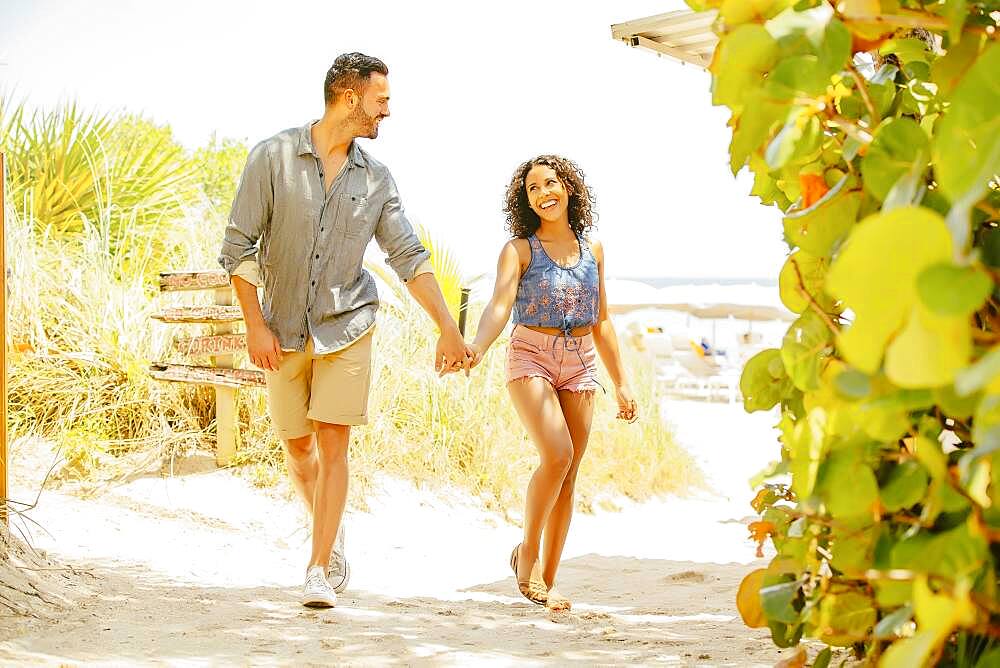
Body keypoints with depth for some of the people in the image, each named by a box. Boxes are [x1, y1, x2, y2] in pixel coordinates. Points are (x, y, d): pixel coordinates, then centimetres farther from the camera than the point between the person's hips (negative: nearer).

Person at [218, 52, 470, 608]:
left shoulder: (375, 178, 1)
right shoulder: (273, 157, -8)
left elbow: (409, 258, 4)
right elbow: (237, 245, -7)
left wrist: (449, 330, -1)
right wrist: (255, 326, -12)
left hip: (345, 328, 1)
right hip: (282, 331, -1)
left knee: (332, 445, -7)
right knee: (297, 447, 9)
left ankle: (318, 571, -2)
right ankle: (328, 539, 34)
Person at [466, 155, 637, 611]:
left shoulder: (592, 249, 10)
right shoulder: (518, 249, -2)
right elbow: (500, 305, -18)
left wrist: (621, 382, 15)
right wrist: (477, 348, -38)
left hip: (580, 365, 4)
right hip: (532, 357, -4)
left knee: (568, 475, 1)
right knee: (557, 455, -22)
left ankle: (547, 580, 9)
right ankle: (527, 553, -1)